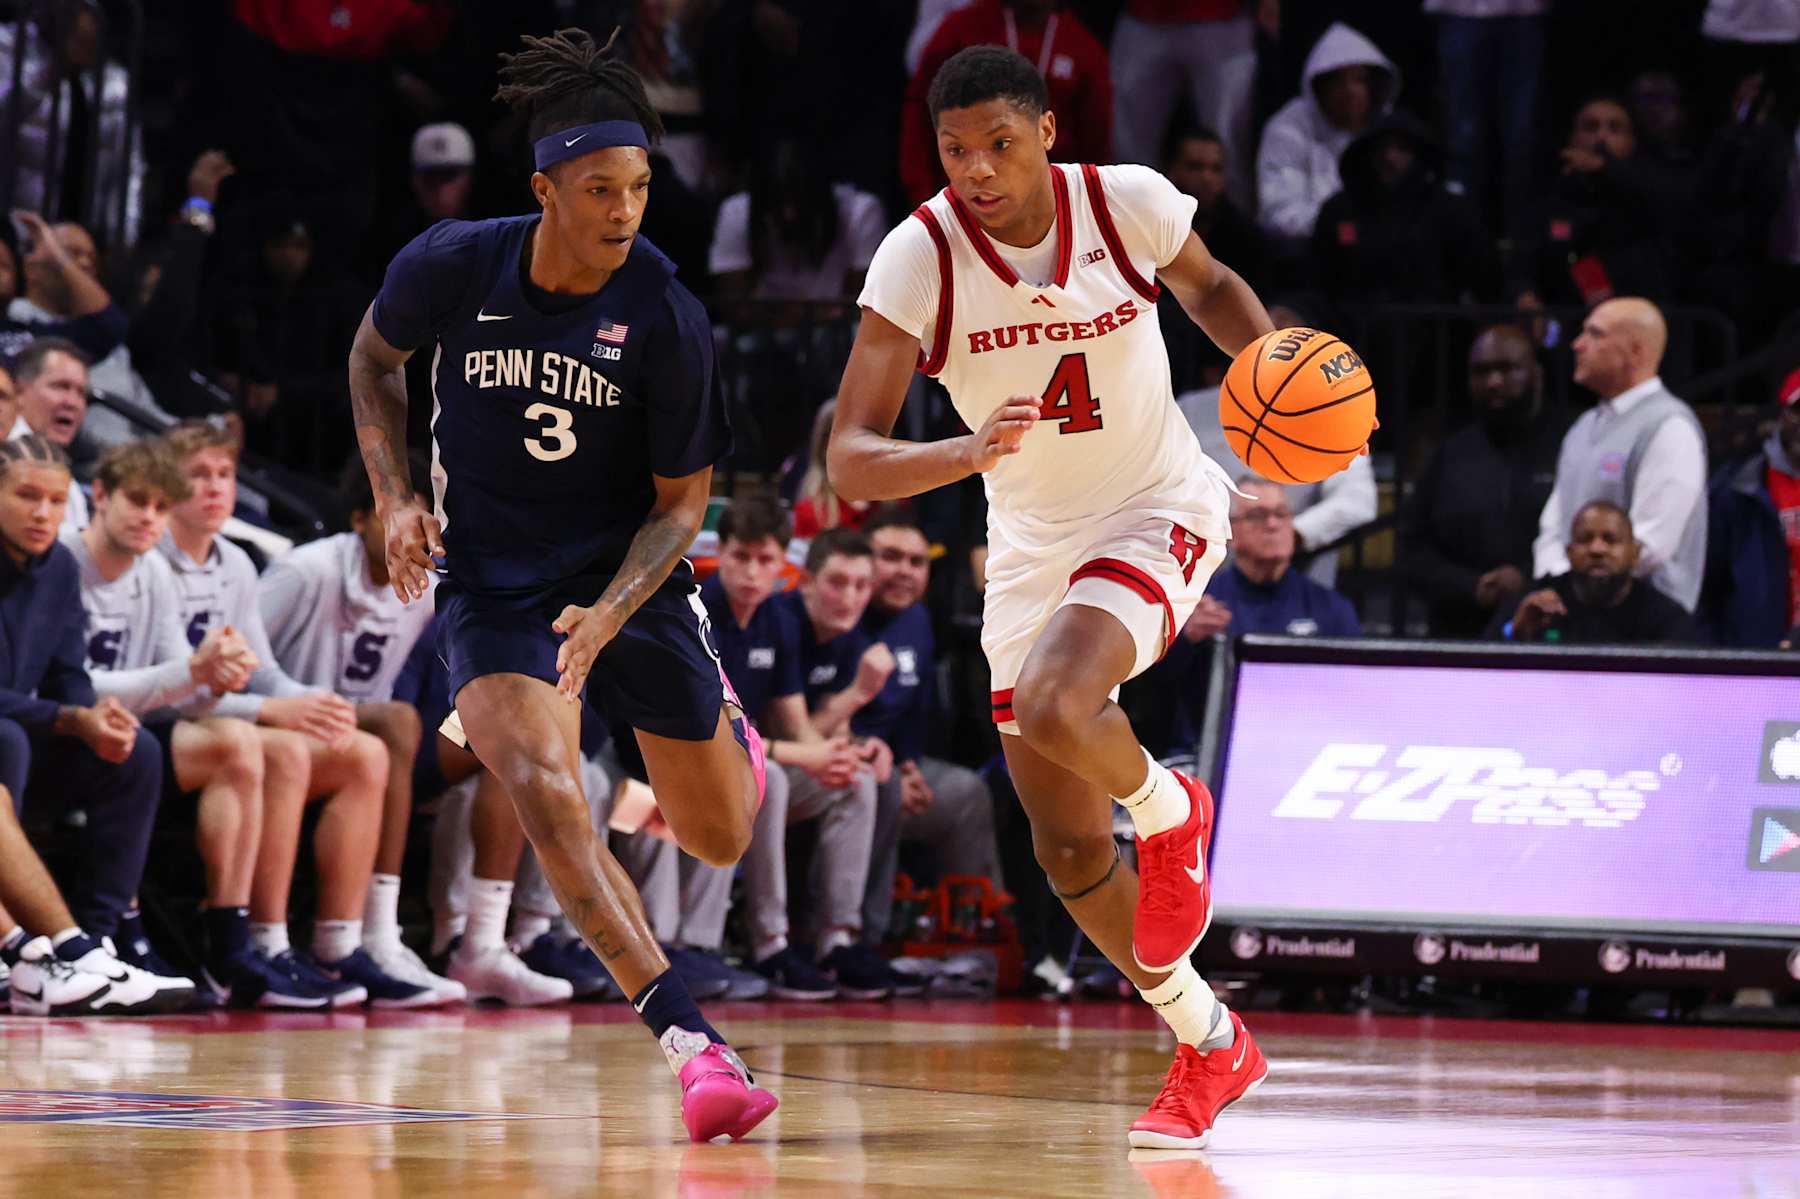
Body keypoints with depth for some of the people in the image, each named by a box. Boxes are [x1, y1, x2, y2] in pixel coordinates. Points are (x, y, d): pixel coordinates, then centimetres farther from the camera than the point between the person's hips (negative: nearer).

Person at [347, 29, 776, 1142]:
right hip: (493, 583, 0)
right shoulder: (453, 268, -14)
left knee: (721, 839, 12)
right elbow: (376, 357, 10)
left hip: (630, 579, 1)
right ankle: (694, 1044, -33)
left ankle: (726, 727, 53)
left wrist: (609, 613, -23)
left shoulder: (666, 318, -17)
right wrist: (397, 496, -3)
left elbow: (681, 501, -8)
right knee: (543, 788, -28)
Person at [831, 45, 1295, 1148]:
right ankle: (1212, 1045, 27)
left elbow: (1210, 286, 7)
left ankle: (1172, 814, 2)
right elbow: (851, 459, -22)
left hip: (1160, 515, -3)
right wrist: (967, 452, -41)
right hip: (1033, 547, 3)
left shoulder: (1129, 202, -17)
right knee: (1068, 851, 7)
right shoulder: (921, 257, -19)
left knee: (1054, 710, -32)